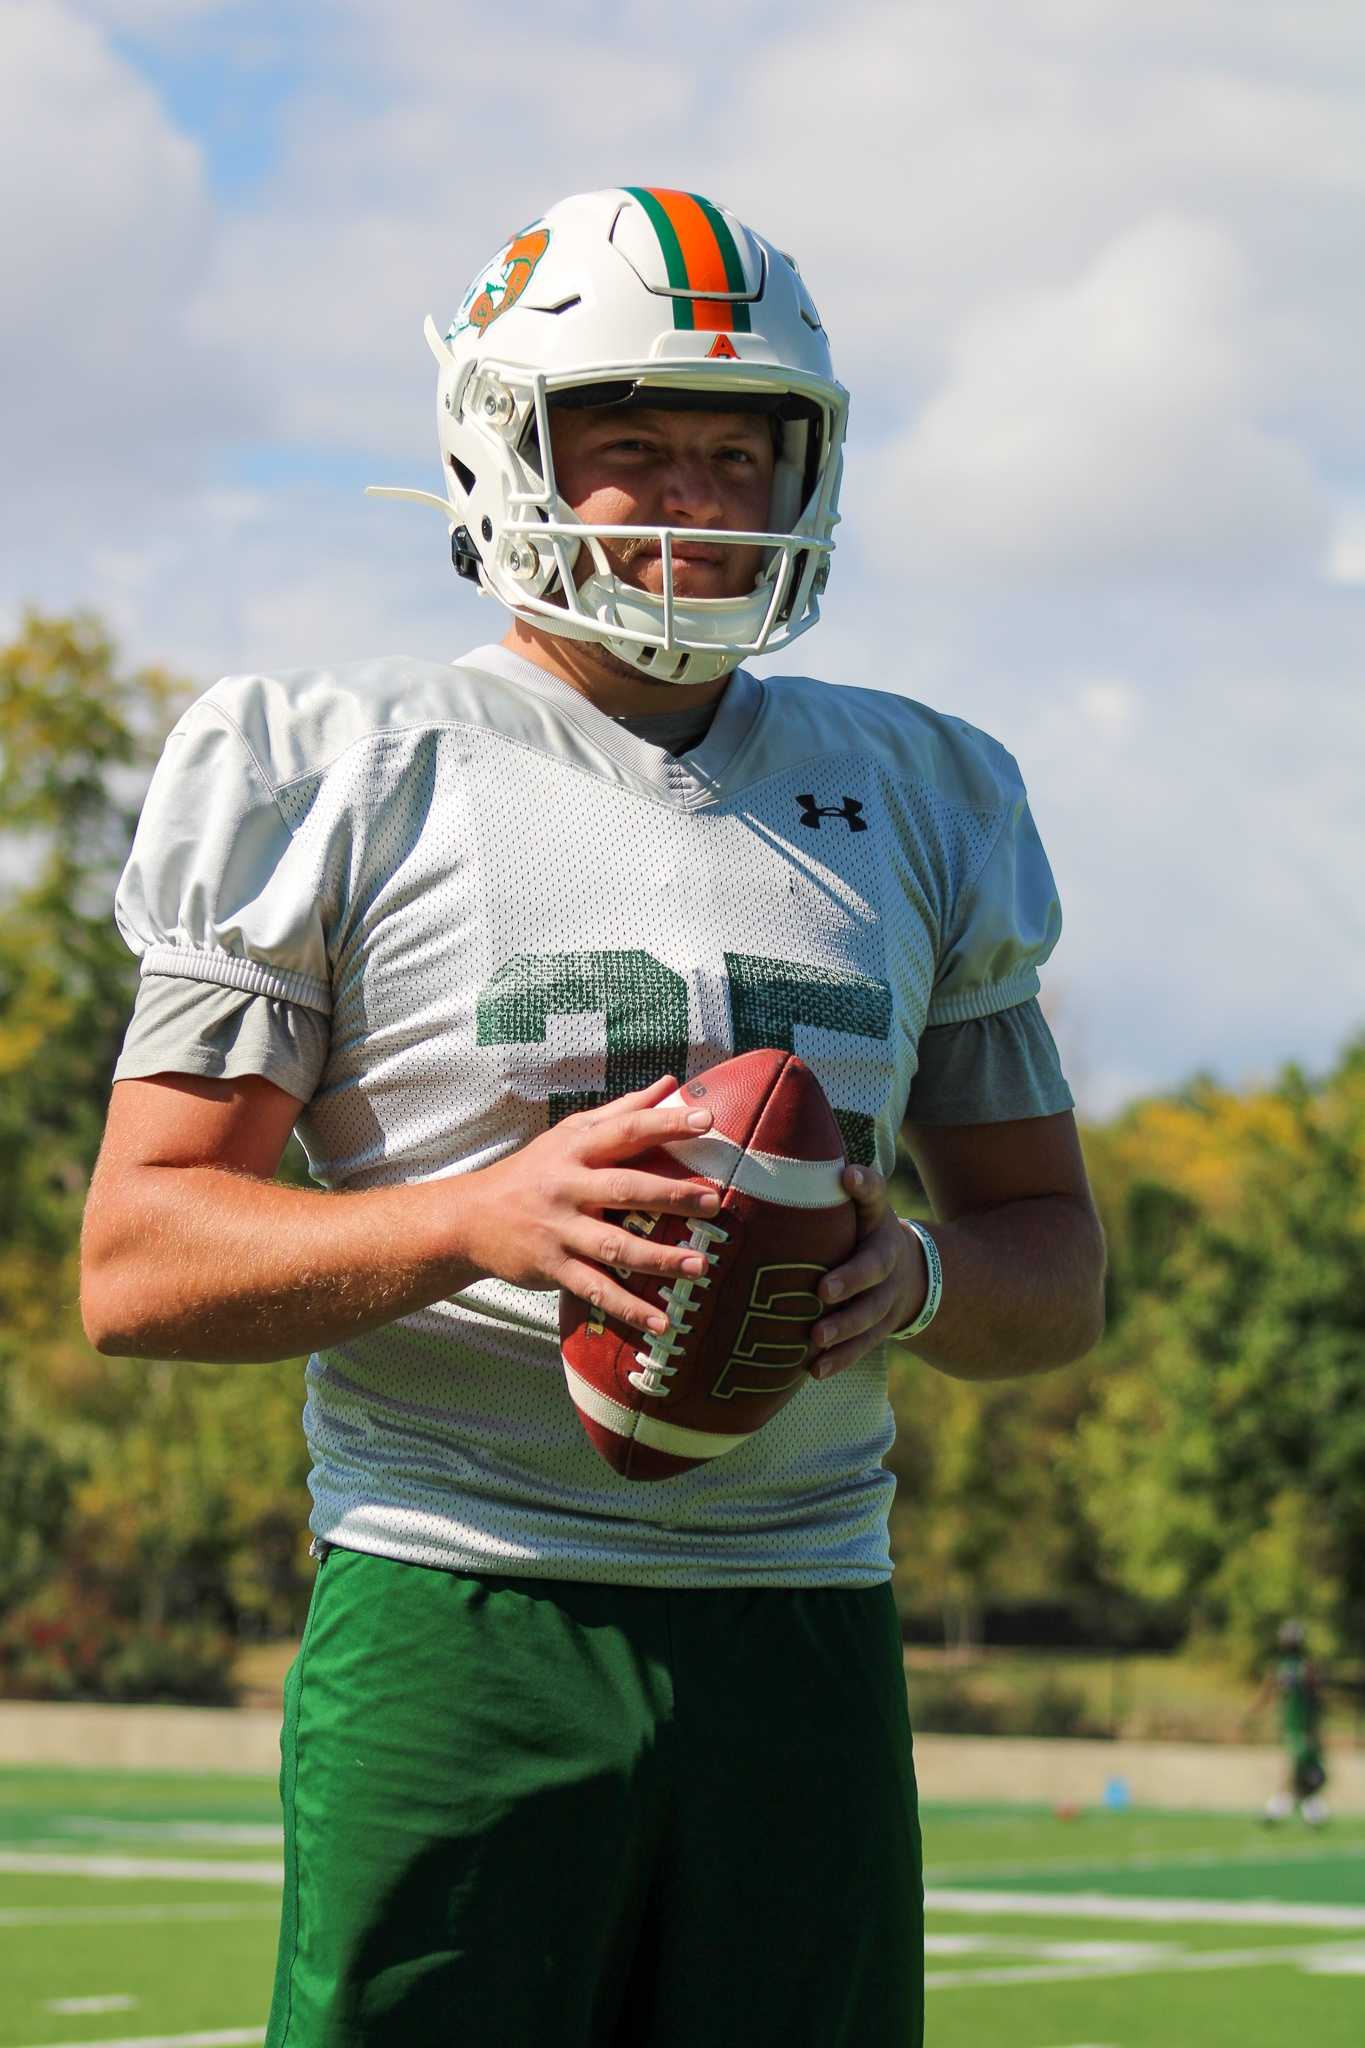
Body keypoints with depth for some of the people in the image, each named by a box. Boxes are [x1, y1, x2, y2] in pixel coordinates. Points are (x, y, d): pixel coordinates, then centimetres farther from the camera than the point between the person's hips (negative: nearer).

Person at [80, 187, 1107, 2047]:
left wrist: (916, 1278, -6)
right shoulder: (341, 780, 2)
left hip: (805, 1637, 4)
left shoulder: (913, 802, 14)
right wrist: (481, 1215, -19)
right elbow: (137, 1264, -2)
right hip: (459, 1619, -3)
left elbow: (1057, 1264, 18)